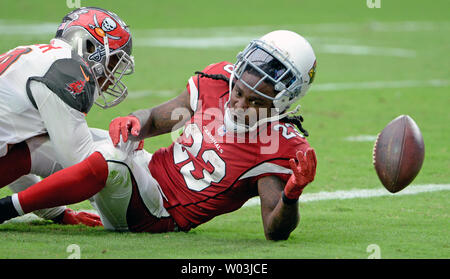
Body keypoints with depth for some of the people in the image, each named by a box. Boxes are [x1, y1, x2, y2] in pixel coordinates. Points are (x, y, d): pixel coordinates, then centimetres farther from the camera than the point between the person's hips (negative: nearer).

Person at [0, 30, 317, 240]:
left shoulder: (280, 147, -19)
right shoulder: (217, 82, -3)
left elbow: (276, 231, -22)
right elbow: (155, 119, 9)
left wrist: (291, 196, -42)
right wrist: (133, 123, -14)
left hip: (161, 215, -7)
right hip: (149, 168, 7)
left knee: (109, 161, -32)